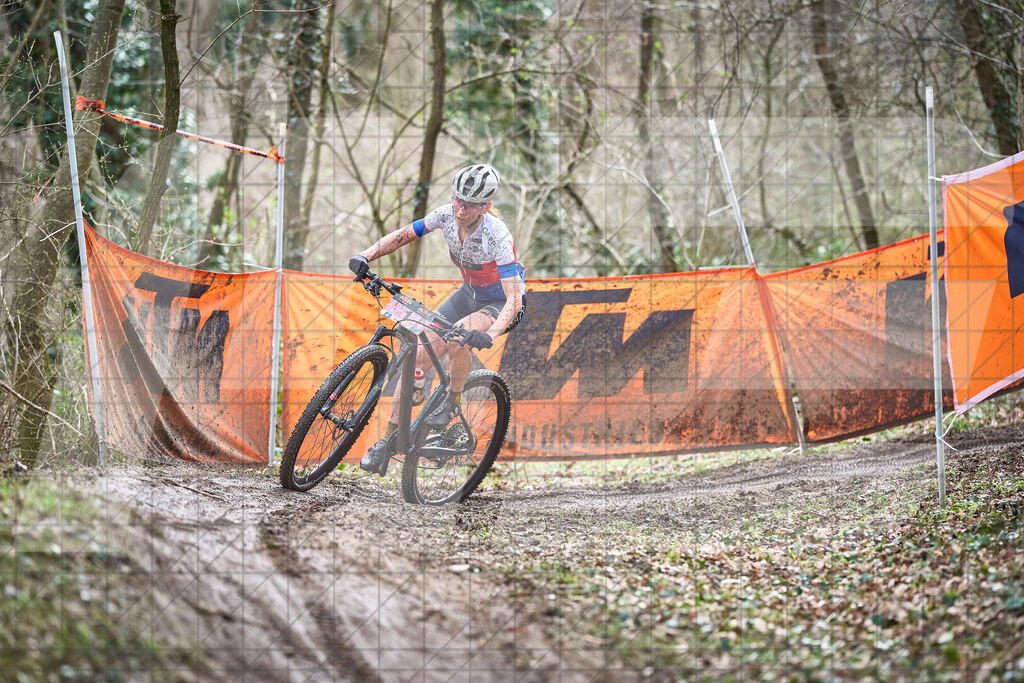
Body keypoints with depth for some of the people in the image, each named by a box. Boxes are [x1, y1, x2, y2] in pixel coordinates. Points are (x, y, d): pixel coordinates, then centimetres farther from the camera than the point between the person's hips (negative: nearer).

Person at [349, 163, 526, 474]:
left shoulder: (497, 235, -33)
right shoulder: (448, 215, -17)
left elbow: (515, 298, -38)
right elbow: (402, 236, -5)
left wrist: (490, 334, -54)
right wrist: (366, 255, -22)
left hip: (501, 303, -6)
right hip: (469, 294, 6)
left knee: (458, 338, -36)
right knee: (418, 356, -9)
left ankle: (452, 402, -9)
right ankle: (388, 441, -1)